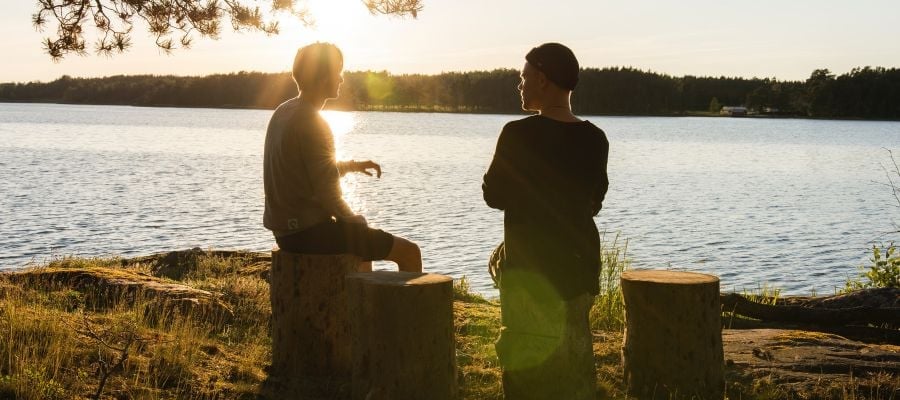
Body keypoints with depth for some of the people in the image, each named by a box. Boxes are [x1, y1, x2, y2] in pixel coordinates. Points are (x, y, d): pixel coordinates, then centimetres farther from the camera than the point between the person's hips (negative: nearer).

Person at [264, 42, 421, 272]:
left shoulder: (283, 112, 9)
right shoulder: (313, 125, -19)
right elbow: (329, 197, -20)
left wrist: (352, 165, 15)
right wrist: (356, 224, -3)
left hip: (286, 231, 10)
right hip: (311, 232, -10)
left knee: (364, 239, 36)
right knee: (410, 252, -3)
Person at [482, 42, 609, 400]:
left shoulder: (519, 134, -17)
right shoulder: (595, 139, 1)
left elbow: (495, 195, -9)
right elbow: (595, 200, 10)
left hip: (531, 266, -6)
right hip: (580, 261, 6)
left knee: (528, 362, 4)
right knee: (574, 357, 18)